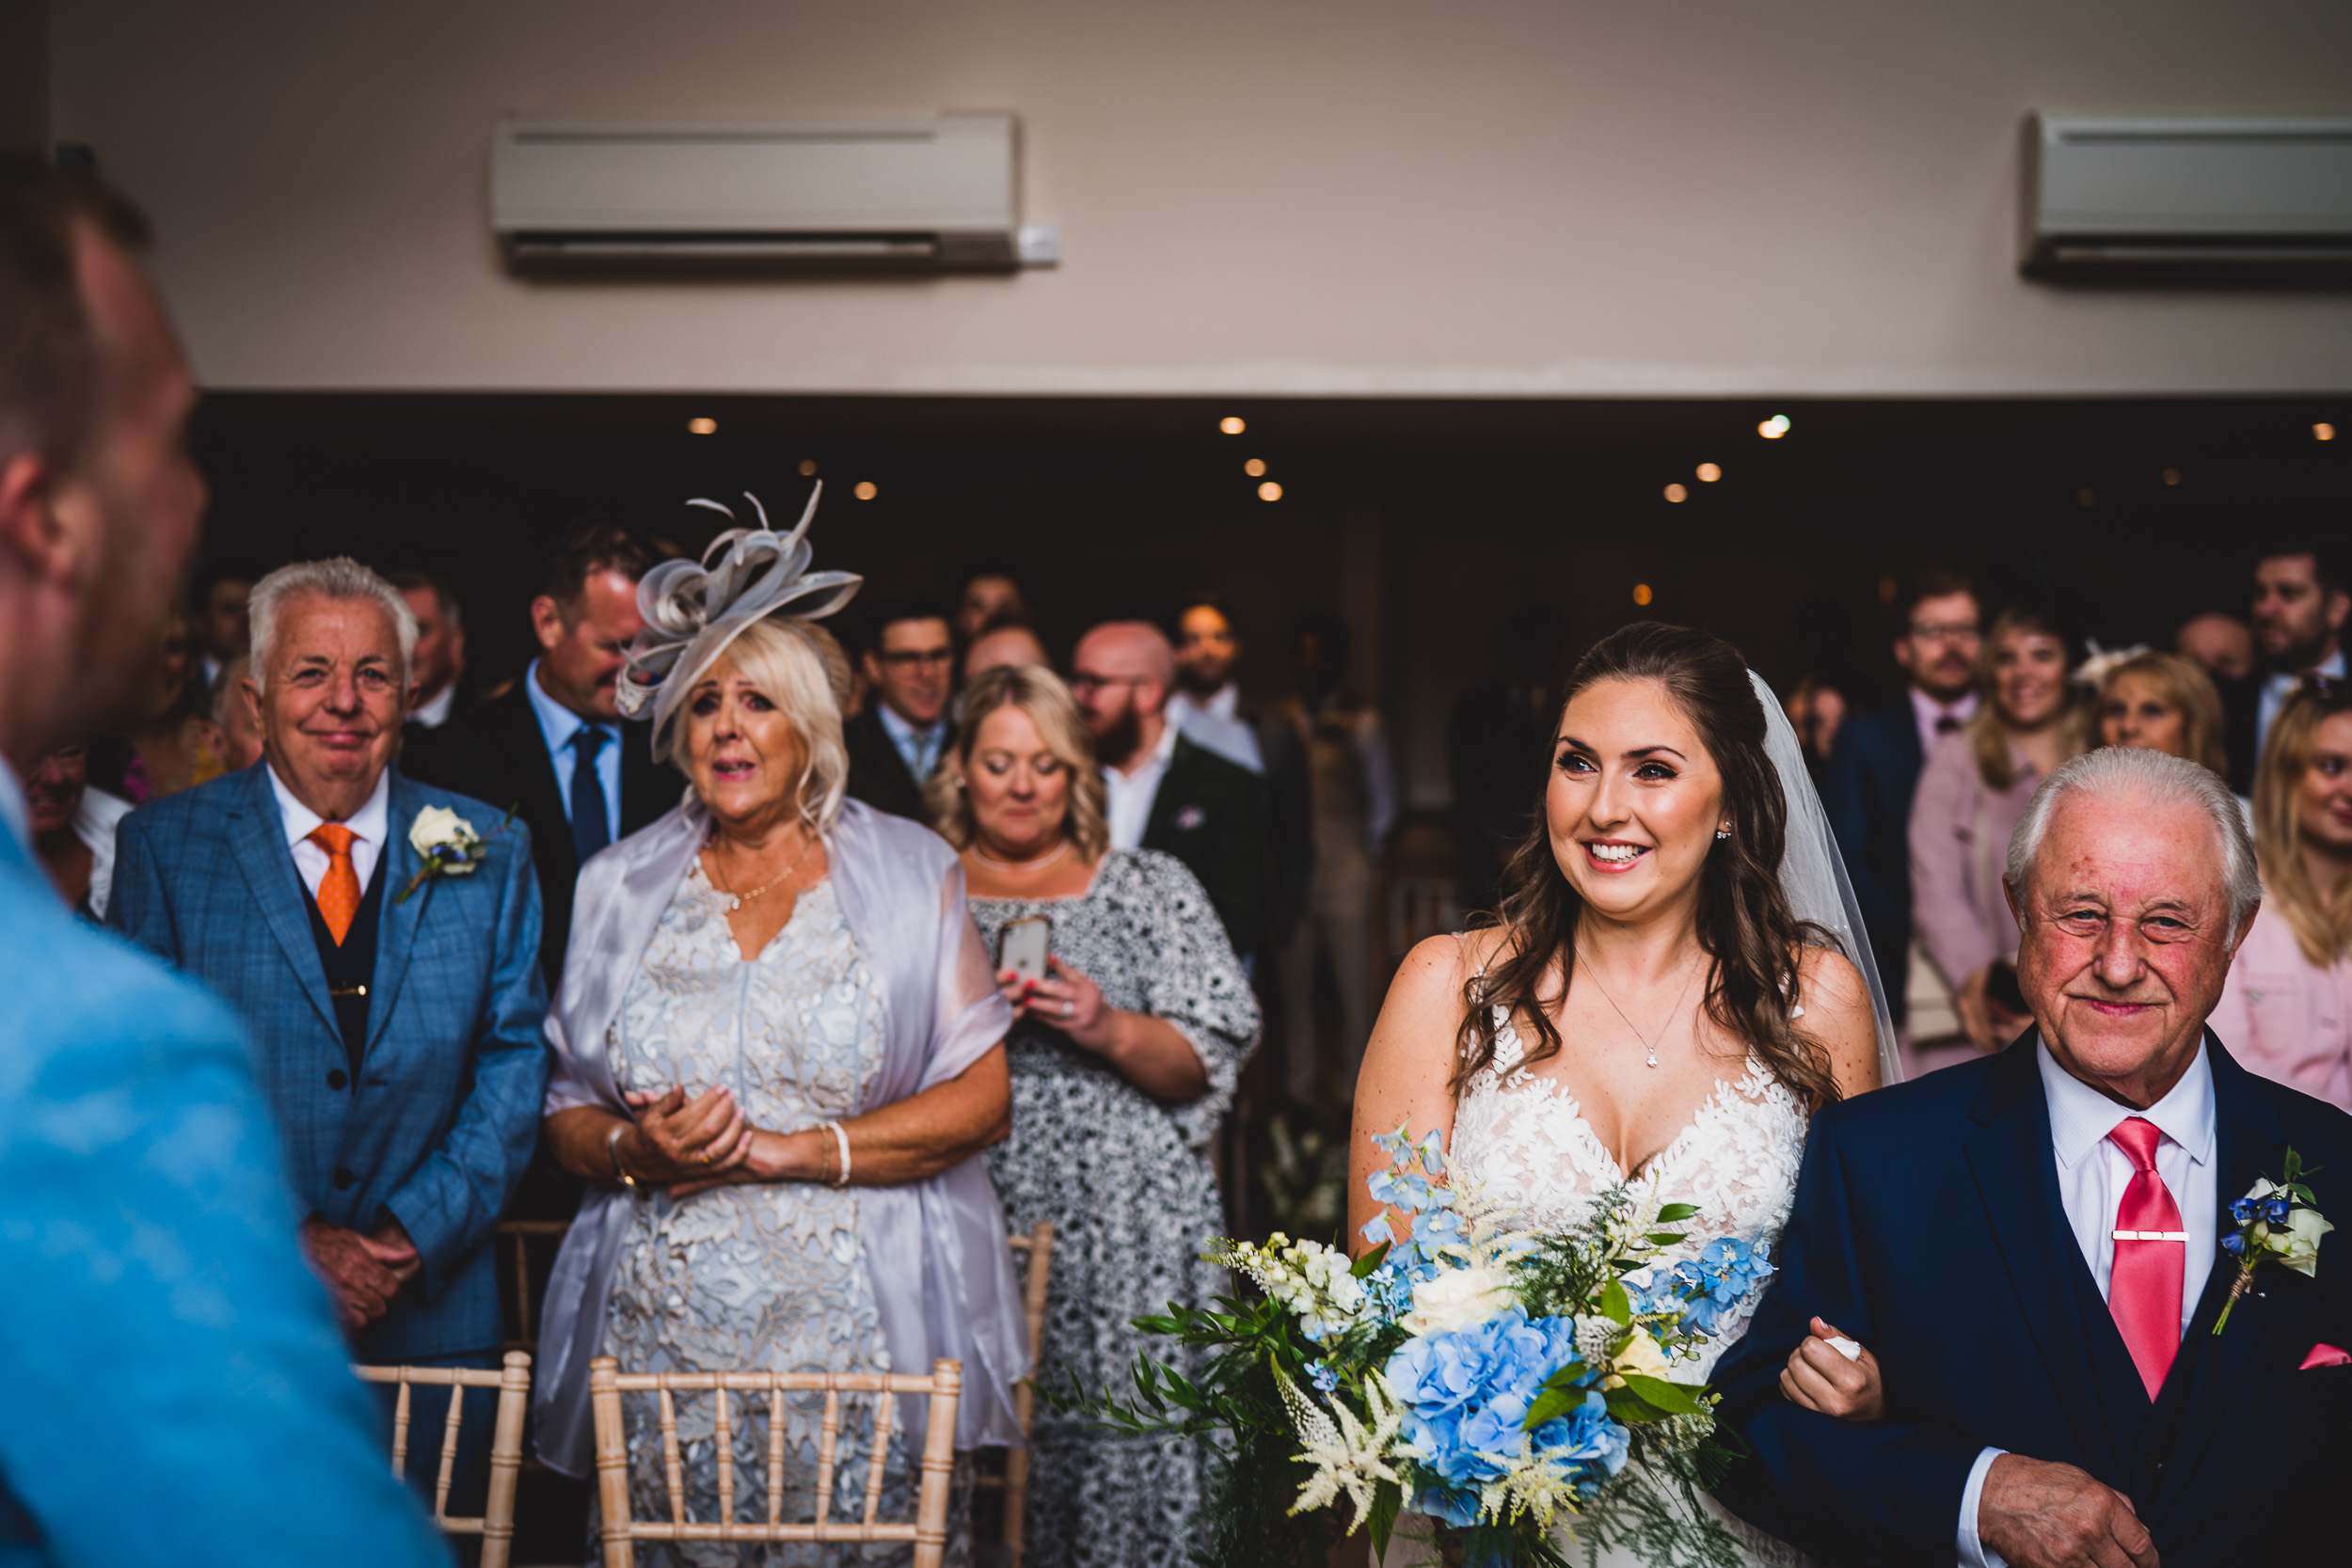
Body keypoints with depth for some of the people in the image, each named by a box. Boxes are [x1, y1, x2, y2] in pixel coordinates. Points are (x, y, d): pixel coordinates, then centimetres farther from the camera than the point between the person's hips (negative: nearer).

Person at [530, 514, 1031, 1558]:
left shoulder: (910, 873, 5)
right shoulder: (620, 886, 11)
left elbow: (980, 1101, -2)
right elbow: (567, 1117, 12)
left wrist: (785, 1150, -11)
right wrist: (635, 1151, -11)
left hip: (861, 1335, -2)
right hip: (665, 1342, 2)